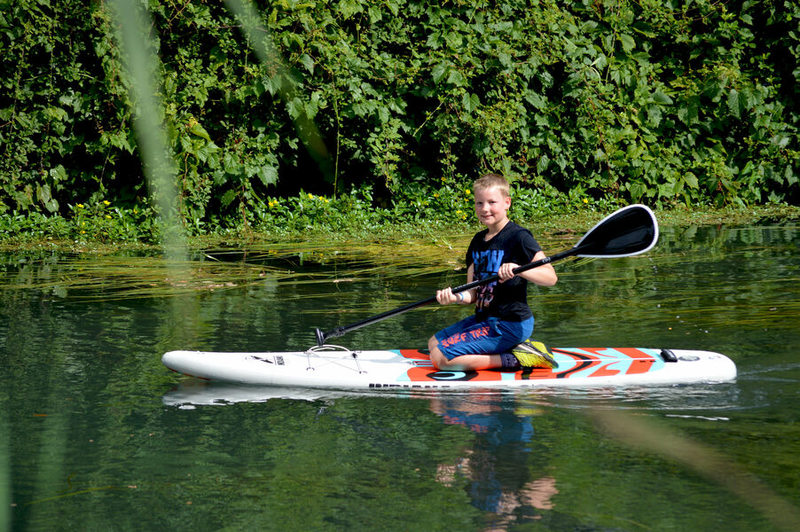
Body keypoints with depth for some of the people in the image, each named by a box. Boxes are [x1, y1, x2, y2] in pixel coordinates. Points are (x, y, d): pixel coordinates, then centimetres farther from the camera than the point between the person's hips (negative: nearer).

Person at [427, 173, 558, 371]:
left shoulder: (518, 236, -13)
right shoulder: (478, 241, 12)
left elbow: (550, 277, -23)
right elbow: (474, 294, 10)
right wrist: (456, 297, -13)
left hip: (509, 325, -9)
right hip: (484, 318, 9)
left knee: (441, 358, -16)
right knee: (433, 343, 19)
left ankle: (515, 360, -9)